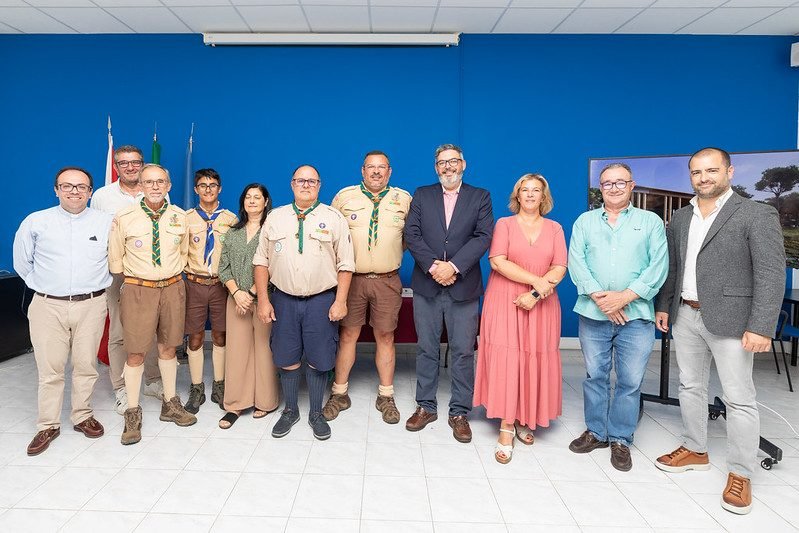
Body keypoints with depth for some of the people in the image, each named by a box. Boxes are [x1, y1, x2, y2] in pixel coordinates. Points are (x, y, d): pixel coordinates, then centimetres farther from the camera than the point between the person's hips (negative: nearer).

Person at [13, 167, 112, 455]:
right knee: (50, 369, 4)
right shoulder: (35, 222, 3)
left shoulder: (107, 222, 1)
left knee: (86, 365, 8)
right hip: (48, 306, 0)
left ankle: (83, 416, 24)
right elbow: (22, 261, 14)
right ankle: (48, 425, 17)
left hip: (91, 305, 0)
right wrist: (43, 284, 15)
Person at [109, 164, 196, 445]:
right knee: (135, 352, 1)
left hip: (173, 288, 3)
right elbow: (115, 258, 3)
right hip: (138, 290, -2)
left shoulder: (180, 217, 2)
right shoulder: (124, 218, -6)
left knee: (168, 347, 14)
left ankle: (170, 404, 27)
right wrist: (132, 279, 8)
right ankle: (133, 413, 15)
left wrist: (172, 275, 11)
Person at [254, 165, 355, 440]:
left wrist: (340, 301, -8)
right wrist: (263, 300, 1)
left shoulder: (334, 218, 0)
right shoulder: (275, 217, 6)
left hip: (322, 300, -2)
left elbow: (346, 264, -1)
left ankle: (316, 413, 26)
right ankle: (290, 411, 31)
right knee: (287, 360, 11)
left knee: (318, 360, 7)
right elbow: (261, 261, 7)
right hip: (283, 300, 2)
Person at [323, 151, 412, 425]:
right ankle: (339, 394, 19)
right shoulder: (344, 196, 3)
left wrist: (396, 250, 3)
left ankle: (386, 396, 20)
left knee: (385, 337, 7)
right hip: (351, 278, 0)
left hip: (387, 280, 1)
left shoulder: (404, 199, 6)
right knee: (347, 335, 6)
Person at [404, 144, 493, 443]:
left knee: (463, 352, 4)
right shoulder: (422, 195, 9)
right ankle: (426, 407, 24)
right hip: (426, 286, 1)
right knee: (426, 349, 10)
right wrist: (433, 266, -14)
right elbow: (411, 233, -2)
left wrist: (453, 266, -17)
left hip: (464, 287, -1)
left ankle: (459, 412, 18)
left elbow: (483, 236, -7)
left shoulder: (480, 197, 5)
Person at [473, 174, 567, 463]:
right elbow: (497, 261, -9)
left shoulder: (554, 228, 10)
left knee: (536, 362, 4)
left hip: (541, 305, 2)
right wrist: (536, 279, -15)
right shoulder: (504, 224, 5)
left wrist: (535, 294, -14)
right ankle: (506, 429, 0)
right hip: (505, 303, -2)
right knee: (506, 361, -7)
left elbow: (560, 269, 0)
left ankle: (526, 420, 20)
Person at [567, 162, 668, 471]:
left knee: (630, 381, 4)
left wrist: (626, 296, -13)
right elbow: (576, 262, 0)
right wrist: (598, 296, -13)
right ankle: (596, 432, 26)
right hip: (593, 313, 1)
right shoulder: (585, 221, 10)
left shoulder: (651, 221, 7)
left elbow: (659, 265, -2)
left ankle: (620, 440, 19)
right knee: (595, 375, 10)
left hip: (636, 315, -1)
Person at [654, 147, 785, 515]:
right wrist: (664, 305, 11)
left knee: (739, 398, 1)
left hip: (730, 319, -6)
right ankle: (694, 450, 32)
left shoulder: (757, 215, -8)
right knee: (690, 387, 15)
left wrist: (761, 327, -19)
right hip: (685, 316, 6)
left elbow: (772, 275, -13)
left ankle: (740, 475, 14)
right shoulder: (680, 218, 10)